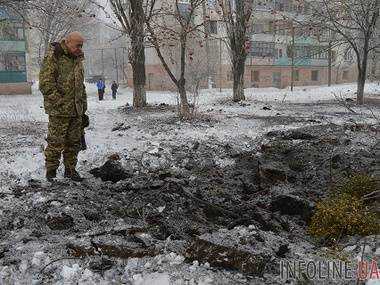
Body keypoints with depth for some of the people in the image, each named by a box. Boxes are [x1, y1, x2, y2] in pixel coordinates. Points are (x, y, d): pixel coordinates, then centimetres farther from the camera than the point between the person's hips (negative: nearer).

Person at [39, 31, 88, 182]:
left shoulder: (78, 60, 16)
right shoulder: (53, 58, -8)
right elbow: (45, 84, -15)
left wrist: (83, 109, 19)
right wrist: (60, 103, -18)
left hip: (76, 111, 7)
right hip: (58, 111, -7)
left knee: (74, 142, 11)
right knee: (56, 143, -2)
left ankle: (70, 169, 24)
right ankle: (51, 172, 12)